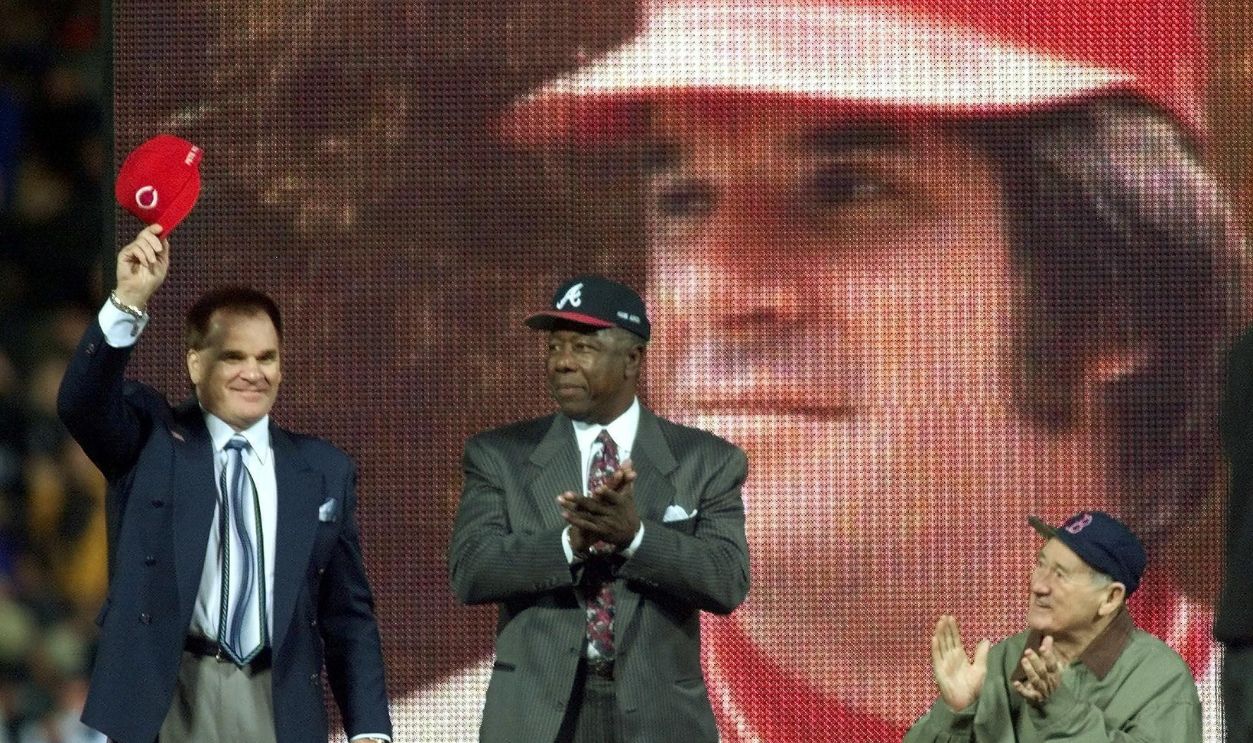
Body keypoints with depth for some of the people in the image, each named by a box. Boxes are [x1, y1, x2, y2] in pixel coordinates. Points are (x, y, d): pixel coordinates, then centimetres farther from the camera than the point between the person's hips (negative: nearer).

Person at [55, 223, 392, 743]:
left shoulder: (323, 472, 13)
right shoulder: (149, 441, 8)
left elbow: (348, 615, 14)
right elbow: (82, 403, -13)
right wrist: (129, 303, -27)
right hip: (165, 701, -2)